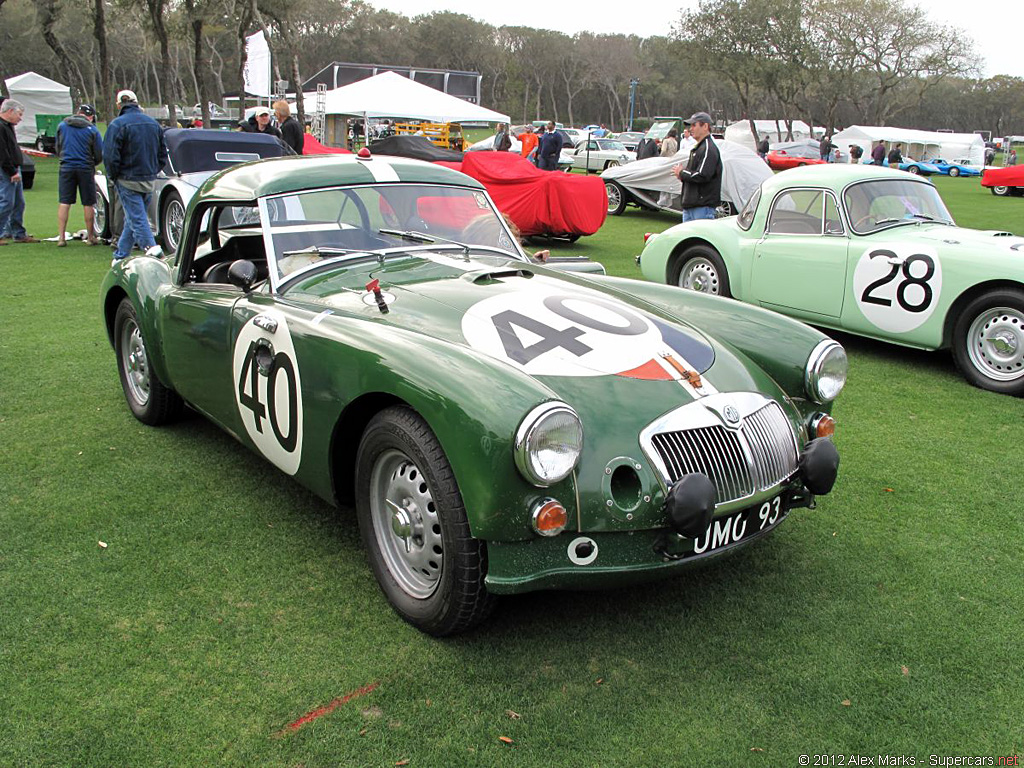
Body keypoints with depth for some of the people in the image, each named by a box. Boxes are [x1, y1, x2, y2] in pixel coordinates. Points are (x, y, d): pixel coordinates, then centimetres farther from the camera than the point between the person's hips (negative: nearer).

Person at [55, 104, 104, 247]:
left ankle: (61, 237, 0)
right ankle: (91, 237, 13)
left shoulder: (62, 126, 6)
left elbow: (58, 149, 15)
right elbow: (99, 156, -3)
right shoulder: (92, 130, -4)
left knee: (64, 203, 4)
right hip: (85, 169, -2)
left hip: (66, 168, 2)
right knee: (88, 204, 6)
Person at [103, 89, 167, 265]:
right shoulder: (153, 123, 9)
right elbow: (163, 155, 13)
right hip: (150, 181, 6)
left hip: (128, 181, -6)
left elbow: (110, 156, -14)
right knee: (133, 219, 14)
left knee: (136, 218, -6)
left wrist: (113, 177, 0)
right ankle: (121, 256, 25)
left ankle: (151, 247, -25)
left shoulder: (117, 124, -11)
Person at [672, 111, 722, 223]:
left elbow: (702, 176, -23)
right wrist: (682, 174, 6)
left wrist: (681, 173, -9)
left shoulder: (709, 149, -13)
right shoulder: (697, 148, 21)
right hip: (689, 206, 10)